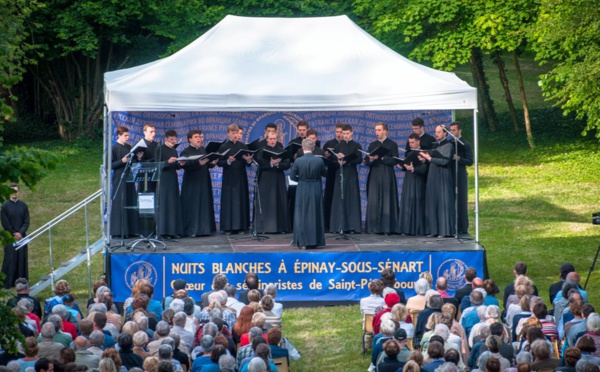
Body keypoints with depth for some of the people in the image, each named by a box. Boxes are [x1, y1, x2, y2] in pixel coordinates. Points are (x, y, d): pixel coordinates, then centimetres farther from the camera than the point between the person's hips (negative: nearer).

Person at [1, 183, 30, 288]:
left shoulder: (23, 206, 5)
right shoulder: (5, 206, -4)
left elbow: (26, 222, 3)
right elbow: (5, 224, -5)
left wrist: (20, 233, -12)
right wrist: (14, 234, -8)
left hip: (21, 236, 3)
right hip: (10, 238, -3)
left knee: (22, 259, 4)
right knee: (10, 259, -3)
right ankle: (7, 282, 3)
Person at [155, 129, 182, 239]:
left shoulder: (174, 150, 14)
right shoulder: (160, 149, -5)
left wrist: (180, 164, -3)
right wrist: (168, 162, -24)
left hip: (173, 179, 7)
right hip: (164, 179, -7)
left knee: (174, 204, 5)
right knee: (164, 204, -6)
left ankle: (173, 230, 7)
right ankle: (164, 231, -4)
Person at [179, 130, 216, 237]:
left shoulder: (203, 150, 12)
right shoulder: (186, 152, -7)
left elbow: (208, 164, 13)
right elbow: (185, 166, -20)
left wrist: (212, 162, -9)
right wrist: (199, 163, -32)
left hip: (204, 182, 6)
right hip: (192, 183, -6)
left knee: (204, 206, 7)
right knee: (192, 206, -5)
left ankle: (203, 228, 13)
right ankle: (191, 230, -2)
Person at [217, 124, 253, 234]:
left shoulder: (243, 146, 7)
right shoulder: (223, 147, 0)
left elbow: (248, 163, 6)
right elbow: (219, 163, -4)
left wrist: (248, 160, -16)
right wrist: (228, 161, -21)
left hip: (241, 178, 3)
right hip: (229, 178, -3)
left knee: (241, 200, 3)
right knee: (229, 201, -3)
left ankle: (241, 226, 7)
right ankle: (229, 227, -1)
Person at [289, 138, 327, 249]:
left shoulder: (298, 161, -12)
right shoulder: (319, 161, -9)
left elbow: (292, 176, -5)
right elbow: (324, 173, 6)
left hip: (302, 191, -1)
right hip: (316, 190, 1)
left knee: (302, 215, 7)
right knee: (315, 215, 10)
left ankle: (303, 242, 6)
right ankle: (314, 241, 12)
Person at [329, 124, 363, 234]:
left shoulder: (356, 146, 4)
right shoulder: (338, 146, 12)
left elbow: (359, 159, -6)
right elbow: (333, 160, 8)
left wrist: (347, 161, -19)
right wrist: (338, 161, -14)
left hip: (351, 175, -2)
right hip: (340, 174, 2)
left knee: (352, 199, -4)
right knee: (340, 199, -2)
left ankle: (352, 225, -3)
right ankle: (340, 225, 0)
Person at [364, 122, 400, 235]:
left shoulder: (392, 145, 4)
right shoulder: (372, 145, 15)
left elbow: (394, 161, -6)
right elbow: (367, 162, 10)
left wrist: (381, 158, -13)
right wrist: (371, 159, -11)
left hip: (387, 176, -3)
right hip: (374, 176, 3)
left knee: (387, 200, -4)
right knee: (373, 201, -4)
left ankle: (387, 227, -2)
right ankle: (374, 227, -2)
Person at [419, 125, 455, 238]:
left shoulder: (448, 145, -6)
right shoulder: (435, 145, 17)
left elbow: (445, 161, -17)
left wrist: (430, 158, -14)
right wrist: (425, 158, 0)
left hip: (442, 177, -8)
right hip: (432, 177, 8)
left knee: (443, 202, -6)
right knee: (432, 203, 5)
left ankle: (445, 230, -3)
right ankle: (434, 230, 7)